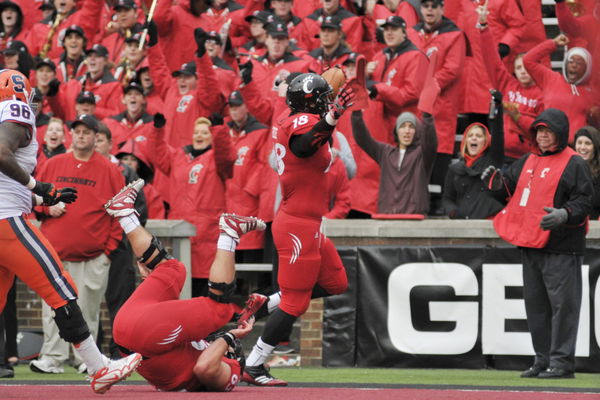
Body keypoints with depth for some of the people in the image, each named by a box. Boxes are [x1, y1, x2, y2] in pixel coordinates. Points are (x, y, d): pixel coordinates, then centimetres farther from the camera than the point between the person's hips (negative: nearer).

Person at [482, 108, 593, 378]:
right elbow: (509, 184, 22)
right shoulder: (528, 162, 18)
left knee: (562, 303, -7)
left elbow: (583, 202, -10)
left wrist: (564, 215, -28)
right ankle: (543, 359, 20)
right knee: (536, 305, 12)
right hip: (530, 245, 8)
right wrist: (496, 180, 0)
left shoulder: (574, 164, -4)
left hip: (561, 247, -8)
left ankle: (561, 361, -5)